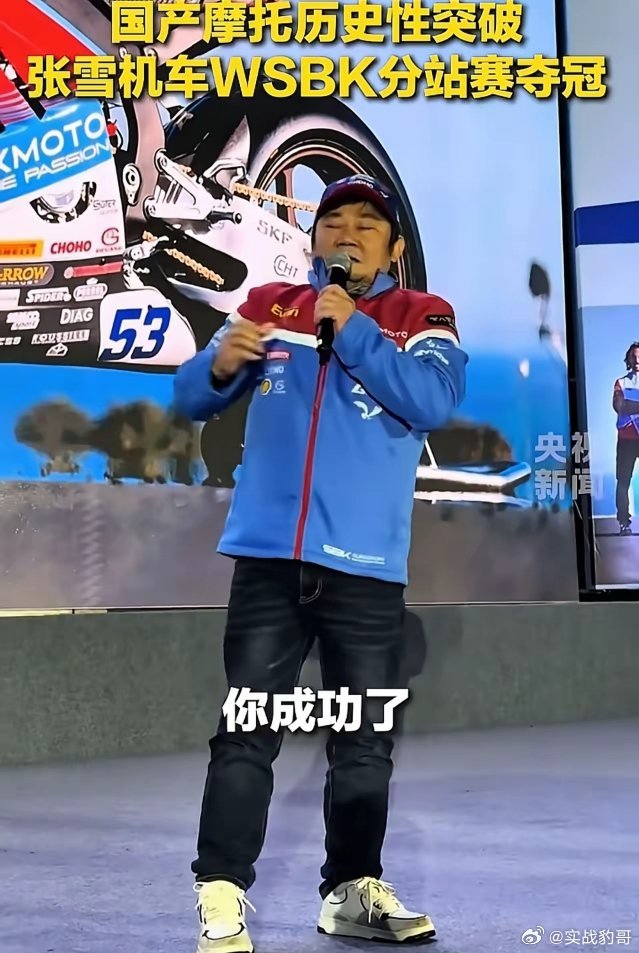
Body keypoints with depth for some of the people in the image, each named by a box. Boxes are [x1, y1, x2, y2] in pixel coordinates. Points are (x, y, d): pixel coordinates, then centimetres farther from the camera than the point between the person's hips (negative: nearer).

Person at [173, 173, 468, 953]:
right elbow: (191, 398, 9)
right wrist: (221, 366, -13)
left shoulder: (423, 319, 7)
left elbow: (433, 401, -11)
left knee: (365, 744, 9)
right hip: (269, 558, 0)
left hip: (367, 567, 0)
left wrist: (353, 331, -13)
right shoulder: (268, 307, 12)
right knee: (246, 734, -2)